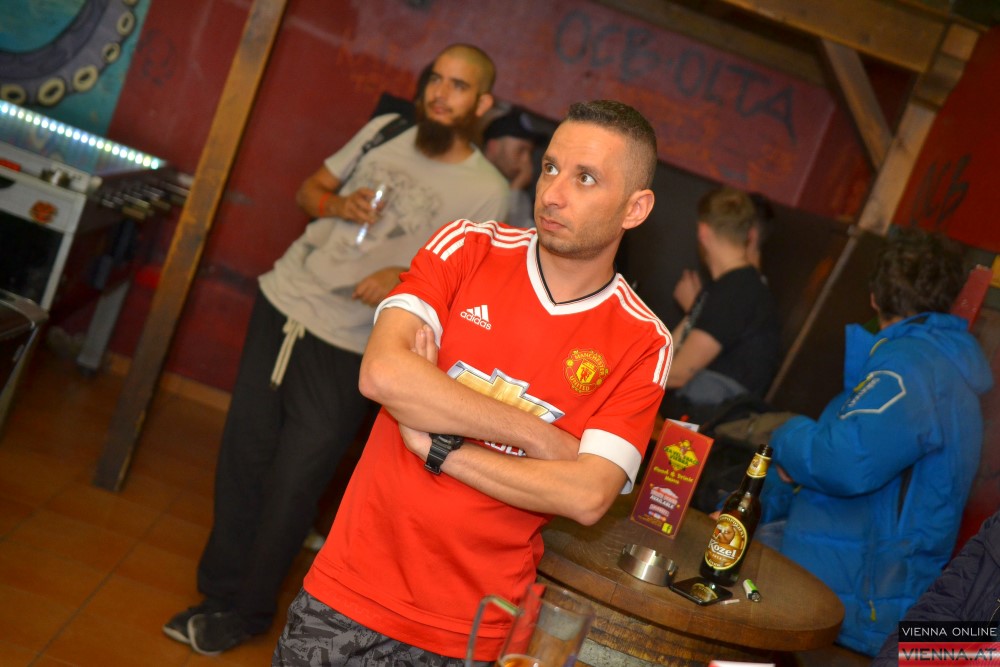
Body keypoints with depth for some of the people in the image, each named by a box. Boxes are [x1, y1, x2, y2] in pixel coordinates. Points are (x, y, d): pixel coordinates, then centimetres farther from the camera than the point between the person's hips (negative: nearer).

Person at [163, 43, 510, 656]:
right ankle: (222, 588, 25)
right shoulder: (386, 130, 7)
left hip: (344, 350, -4)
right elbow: (311, 187, 16)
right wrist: (337, 204, -6)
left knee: (290, 487, 0)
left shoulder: (488, 192, -6)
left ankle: (247, 611, 20)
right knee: (243, 459, 9)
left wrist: (403, 280, -19)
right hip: (281, 305, 5)